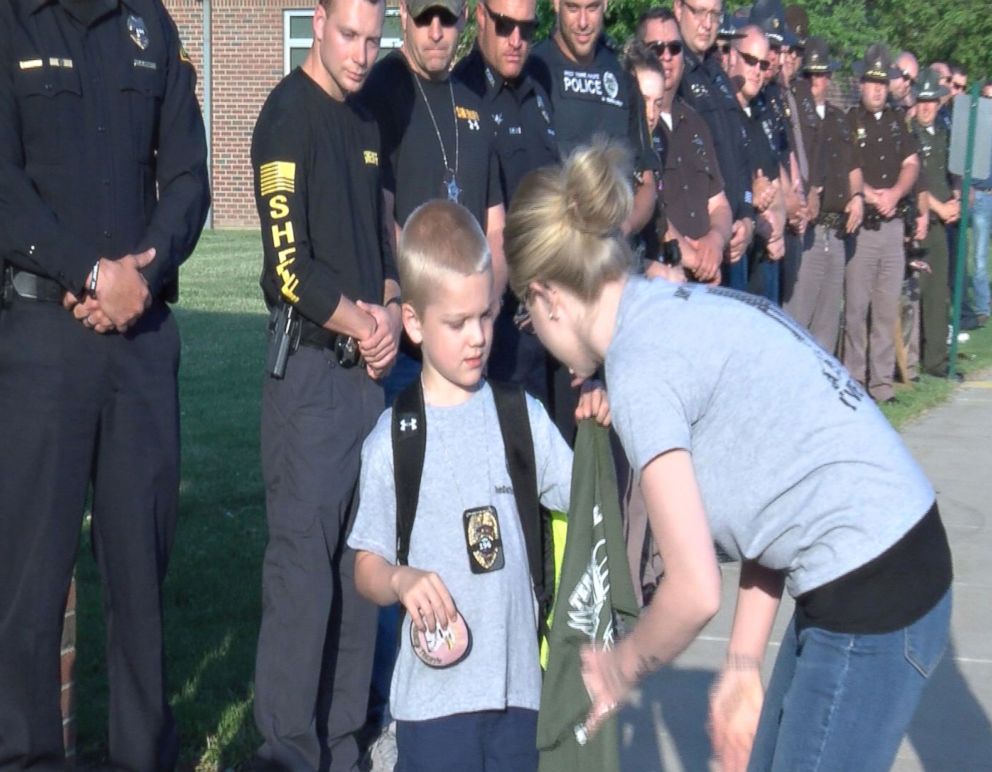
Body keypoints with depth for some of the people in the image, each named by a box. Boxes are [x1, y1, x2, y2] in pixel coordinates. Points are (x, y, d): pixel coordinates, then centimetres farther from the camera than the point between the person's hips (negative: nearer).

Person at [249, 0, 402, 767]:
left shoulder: (365, 125, 17)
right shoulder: (288, 114, -7)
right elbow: (290, 266, -15)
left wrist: (390, 313, 3)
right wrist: (361, 323, -6)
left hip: (367, 363, 8)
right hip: (309, 365, -7)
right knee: (304, 558, -7)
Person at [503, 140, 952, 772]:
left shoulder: (639, 363, -15)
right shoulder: (689, 309, 10)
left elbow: (696, 590, -16)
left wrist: (622, 669, 4)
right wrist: (742, 666, 13)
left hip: (873, 601, -8)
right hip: (902, 561, 8)